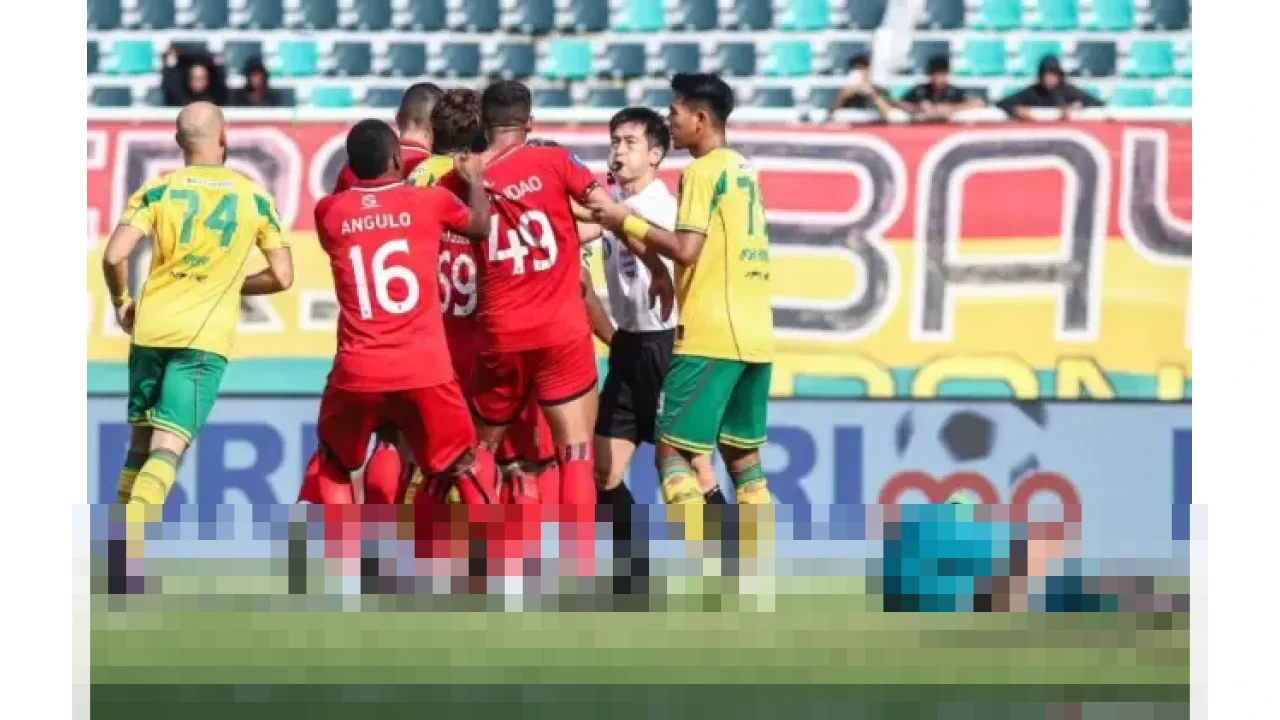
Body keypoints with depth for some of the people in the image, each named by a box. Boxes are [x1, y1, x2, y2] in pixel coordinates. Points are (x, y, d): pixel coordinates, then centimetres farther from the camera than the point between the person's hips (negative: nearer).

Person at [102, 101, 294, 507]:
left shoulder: (158, 191, 2)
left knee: (140, 442, 17)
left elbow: (115, 256, -9)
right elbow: (281, 276, 7)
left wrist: (121, 302, 9)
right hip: (207, 337, -2)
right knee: (168, 447, -8)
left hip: (150, 328, 2)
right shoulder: (256, 198, 5)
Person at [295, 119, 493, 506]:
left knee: (329, 466, 22)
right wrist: (474, 180, 41)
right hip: (424, 368, -1)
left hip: (357, 371, 1)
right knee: (465, 467, 16)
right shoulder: (429, 201, 1)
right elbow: (481, 224, 21)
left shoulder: (329, 211, 3)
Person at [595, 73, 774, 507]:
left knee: (673, 452, -6)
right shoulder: (742, 169, 18)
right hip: (753, 336, 9)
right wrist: (643, 243, 14)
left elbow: (686, 249, -17)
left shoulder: (703, 170, -9)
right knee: (743, 455, 12)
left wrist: (628, 222, -6)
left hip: (710, 335, -9)